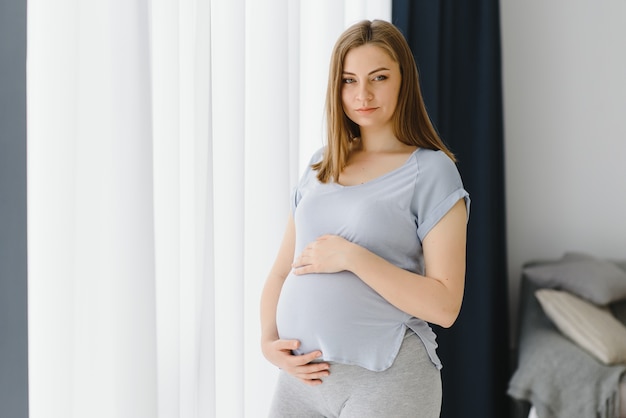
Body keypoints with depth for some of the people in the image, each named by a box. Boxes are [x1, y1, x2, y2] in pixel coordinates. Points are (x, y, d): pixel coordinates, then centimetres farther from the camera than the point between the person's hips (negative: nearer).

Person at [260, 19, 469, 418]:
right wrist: (269, 340, -4)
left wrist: (352, 256, -19)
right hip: (302, 373, 5)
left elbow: (444, 305, -13)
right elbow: (282, 270, 12)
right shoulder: (320, 166, 9)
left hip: (385, 379, -5)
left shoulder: (432, 171, -7)